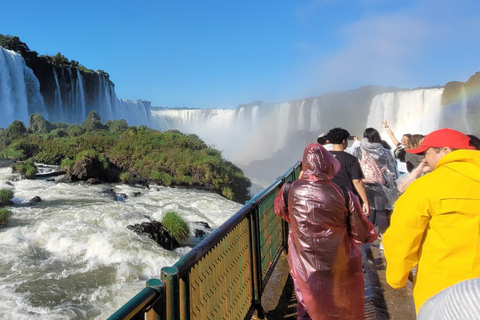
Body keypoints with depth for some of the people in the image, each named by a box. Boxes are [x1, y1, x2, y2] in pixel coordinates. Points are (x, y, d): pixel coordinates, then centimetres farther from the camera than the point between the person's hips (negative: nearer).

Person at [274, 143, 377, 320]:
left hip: (304, 270, 2)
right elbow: (364, 235, -12)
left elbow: (280, 209, 6)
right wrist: (372, 233, 11)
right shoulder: (345, 197, -23)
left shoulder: (291, 190, -18)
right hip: (339, 271, -1)